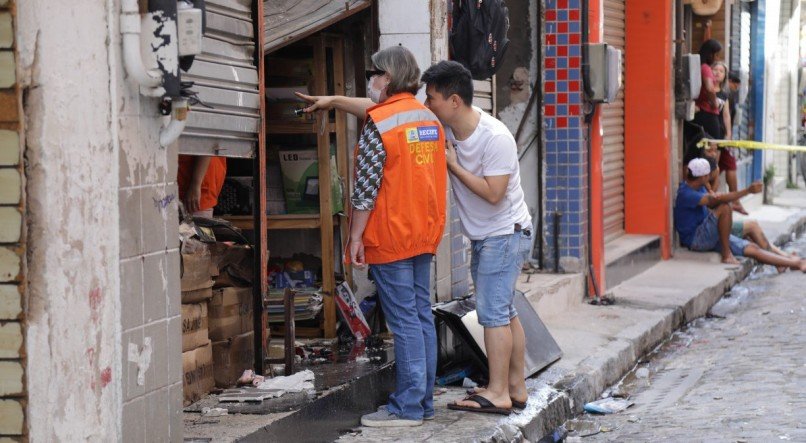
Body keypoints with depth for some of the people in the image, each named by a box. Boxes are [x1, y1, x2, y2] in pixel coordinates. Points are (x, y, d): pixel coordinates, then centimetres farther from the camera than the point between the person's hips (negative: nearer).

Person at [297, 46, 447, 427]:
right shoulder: (428, 117, 11)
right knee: (422, 315, 10)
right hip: (424, 235, 8)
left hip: (389, 238, -8)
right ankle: (424, 402, 14)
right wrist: (333, 101, 36)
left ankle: (408, 407, -4)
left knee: (403, 321, -6)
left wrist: (355, 237, -9)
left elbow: (366, 188, -15)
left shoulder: (378, 126, -14)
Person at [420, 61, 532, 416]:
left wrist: (452, 164, -19)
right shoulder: (444, 126, -2)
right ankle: (516, 388, 20)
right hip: (485, 237, 8)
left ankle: (498, 393, -9)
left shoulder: (496, 139, -23)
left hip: (505, 233, -8)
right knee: (504, 313, 12)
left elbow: (493, 193, -25)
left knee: (493, 312, -11)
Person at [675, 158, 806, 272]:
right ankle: (727, 254, -20)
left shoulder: (699, 188, 10)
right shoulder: (686, 194, -23)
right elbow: (718, 200, -31)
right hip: (695, 240, -9)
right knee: (724, 208, -29)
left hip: (710, 235, 9)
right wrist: (748, 191, -32)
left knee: (752, 248, 0)